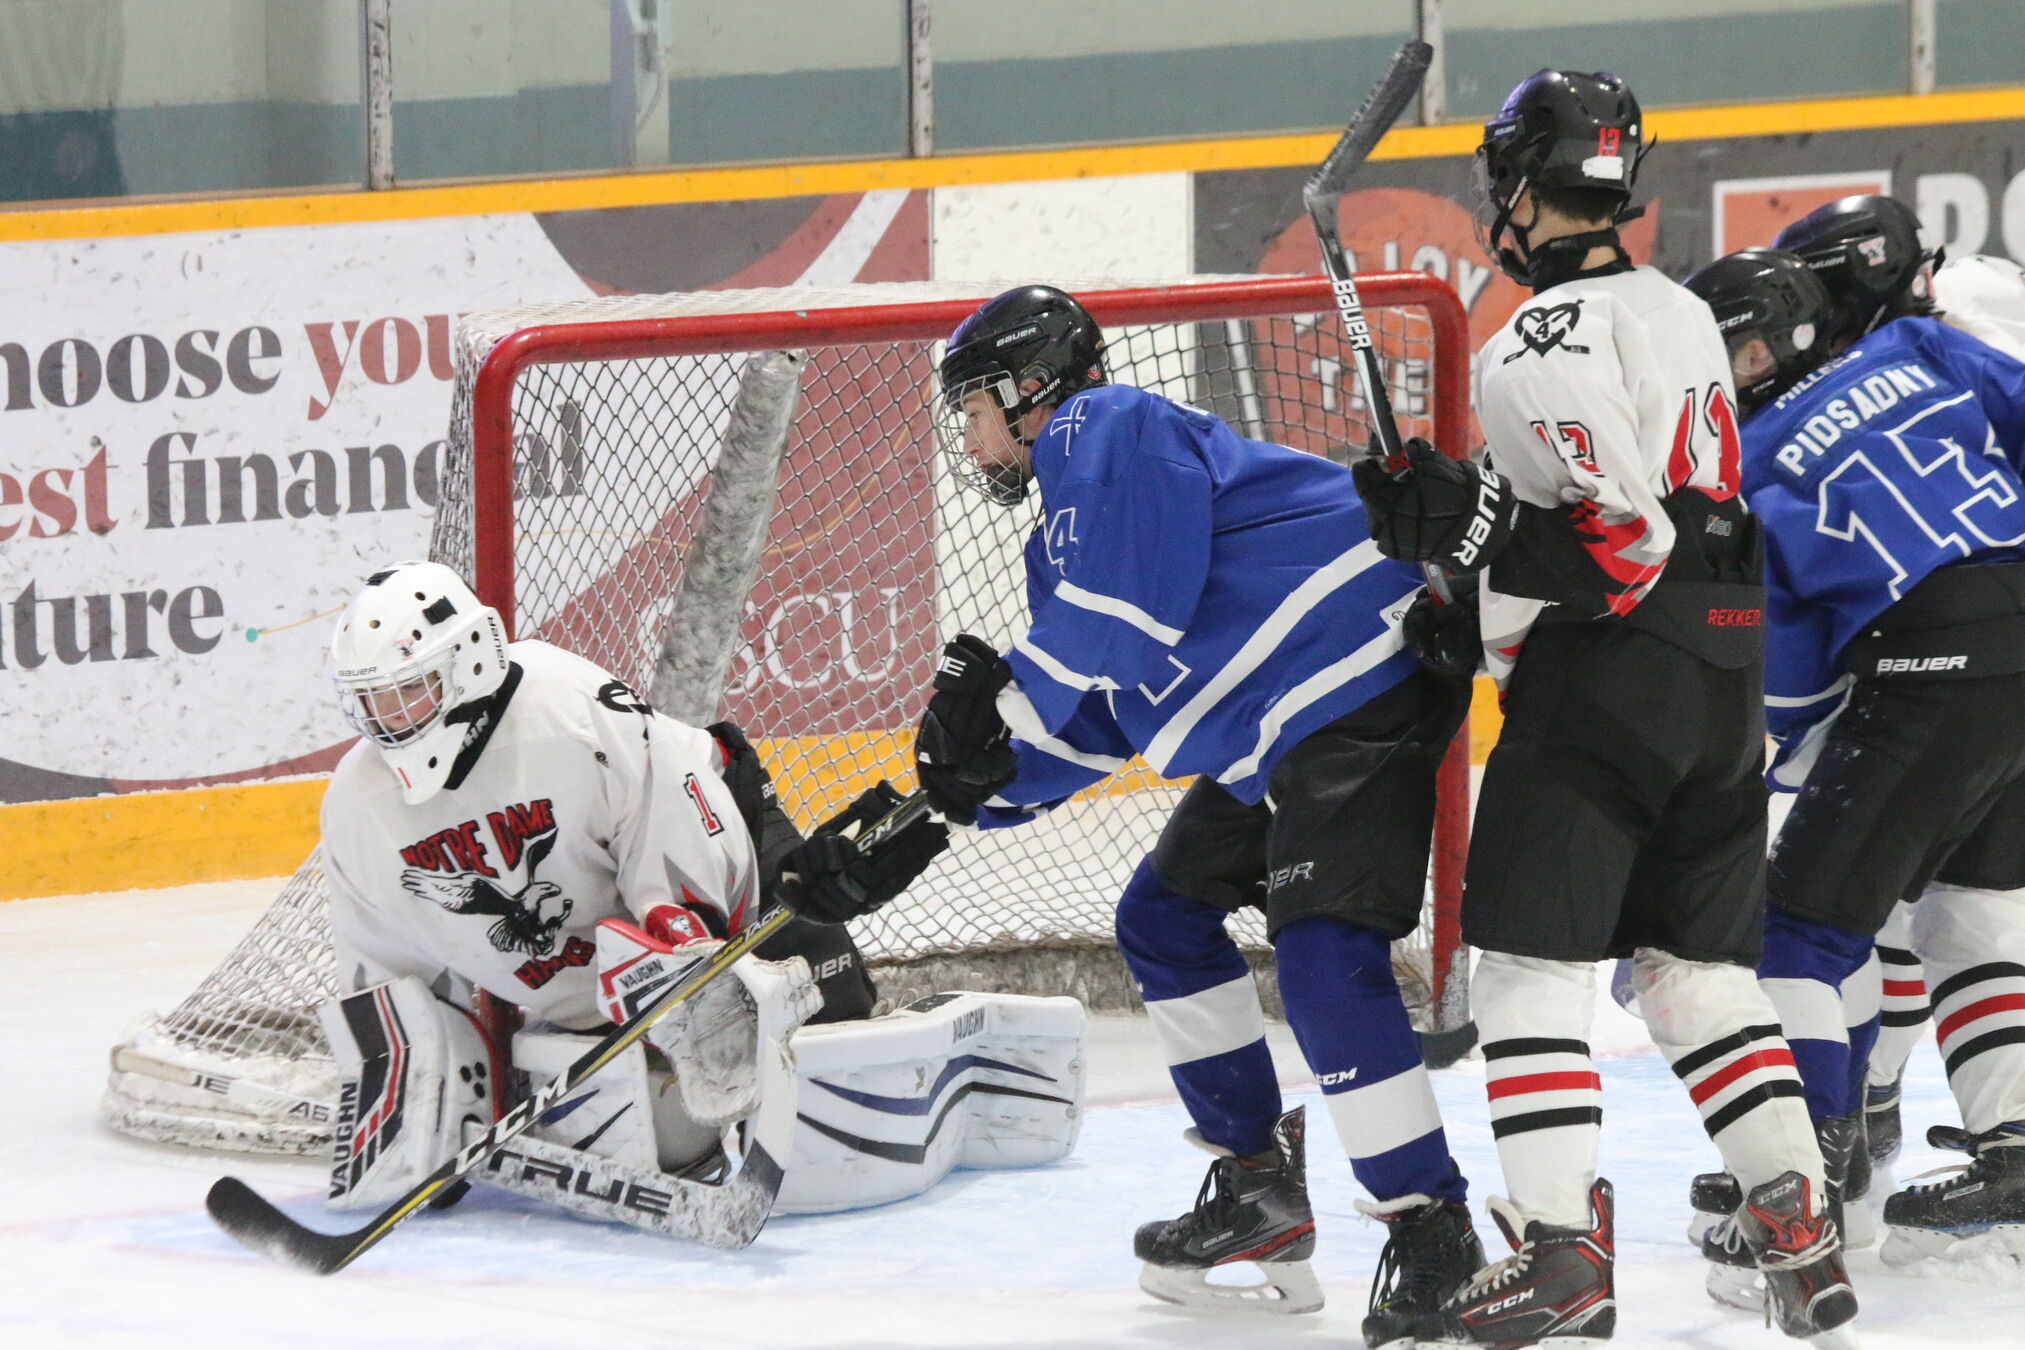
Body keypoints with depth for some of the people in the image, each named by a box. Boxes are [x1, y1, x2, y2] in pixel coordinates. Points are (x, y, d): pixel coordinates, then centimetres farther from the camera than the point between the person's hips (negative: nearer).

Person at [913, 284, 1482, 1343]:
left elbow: (1138, 603, -21)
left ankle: (1431, 1234, -21)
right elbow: (1084, 732, 24)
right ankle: (1260, 1189, 20)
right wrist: (975, 790, 11)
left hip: (1362, 674, -12)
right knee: (1164, 918, 16)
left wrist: (1004, 693, -14)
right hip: (1273, 736, 12)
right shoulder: (1068, 529, 25)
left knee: (1322, 953, -21)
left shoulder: (1104, 433, -7)